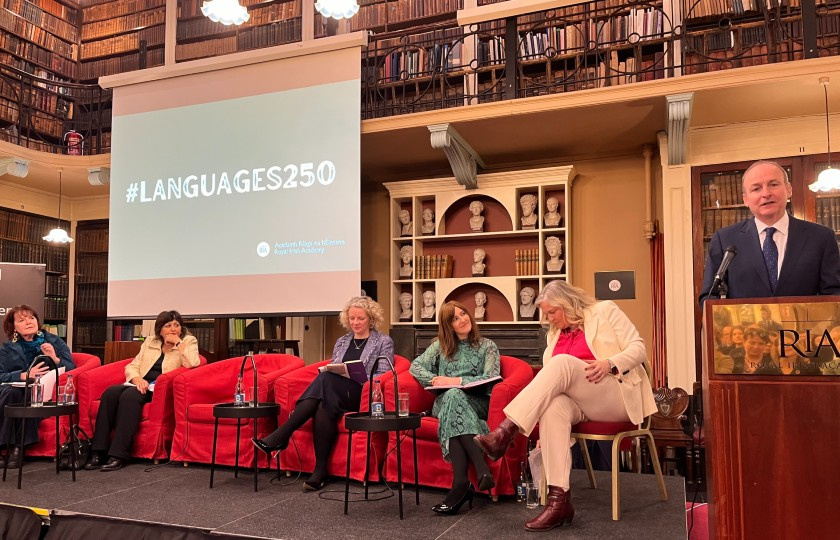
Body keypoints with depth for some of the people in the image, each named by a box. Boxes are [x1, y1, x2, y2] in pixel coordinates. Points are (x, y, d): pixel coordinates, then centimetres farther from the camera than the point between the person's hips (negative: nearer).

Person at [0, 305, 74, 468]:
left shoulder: (55, 341, 12)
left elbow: (71, 368, 5)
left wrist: (55, 359, -14)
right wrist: (24, 375, -22)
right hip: (17, 390, 1)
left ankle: (20, 446, -25)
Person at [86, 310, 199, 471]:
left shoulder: (188, 341, 8)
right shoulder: (150, 342, 20)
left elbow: (193, 363, -12)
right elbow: (131, 366, 14)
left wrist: (178, 342, -8)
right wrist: (137, 379, -7)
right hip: (142, 385, 5)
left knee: (130, 395, -32)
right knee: (110, 392, -24)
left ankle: (119, 455, -31)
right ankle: (99, 452, -23)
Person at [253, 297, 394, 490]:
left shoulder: (384, 342, 10)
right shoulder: (342, 342, 24)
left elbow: (383, 375, -1)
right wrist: (328, 372, -2)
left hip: (362, 396, -4)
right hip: (334, 394, 4)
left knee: (326, 379, -34)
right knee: (322, 408, -35)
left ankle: (280, 437, -36)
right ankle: (320, 470, -32)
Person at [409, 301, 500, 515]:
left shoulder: (487, 346, 12)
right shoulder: (440, 346, 19)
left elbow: (490, 379, -3)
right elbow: (415, 365, 9)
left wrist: (457, 381, -13)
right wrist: (435, 380, -10)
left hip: (477, 403, -1)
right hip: (445, 402, 2)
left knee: (454, 395, -37)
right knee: (452, 396, -37)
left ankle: (461, 482, -46)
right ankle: (481, 469, -48)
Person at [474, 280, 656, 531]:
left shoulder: (604, 311, 5)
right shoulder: (554, 334, 18)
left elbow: (638, 348, -1)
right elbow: (551, 384, 11)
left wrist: (609, 364, -21)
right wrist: (545, 429, -2)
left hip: (618, 397, -4)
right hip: (580, 405, 5)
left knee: (562, 363, -31)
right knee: (553, 404, -34)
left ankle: (504, 433, -38)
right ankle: (558, 499, -38)